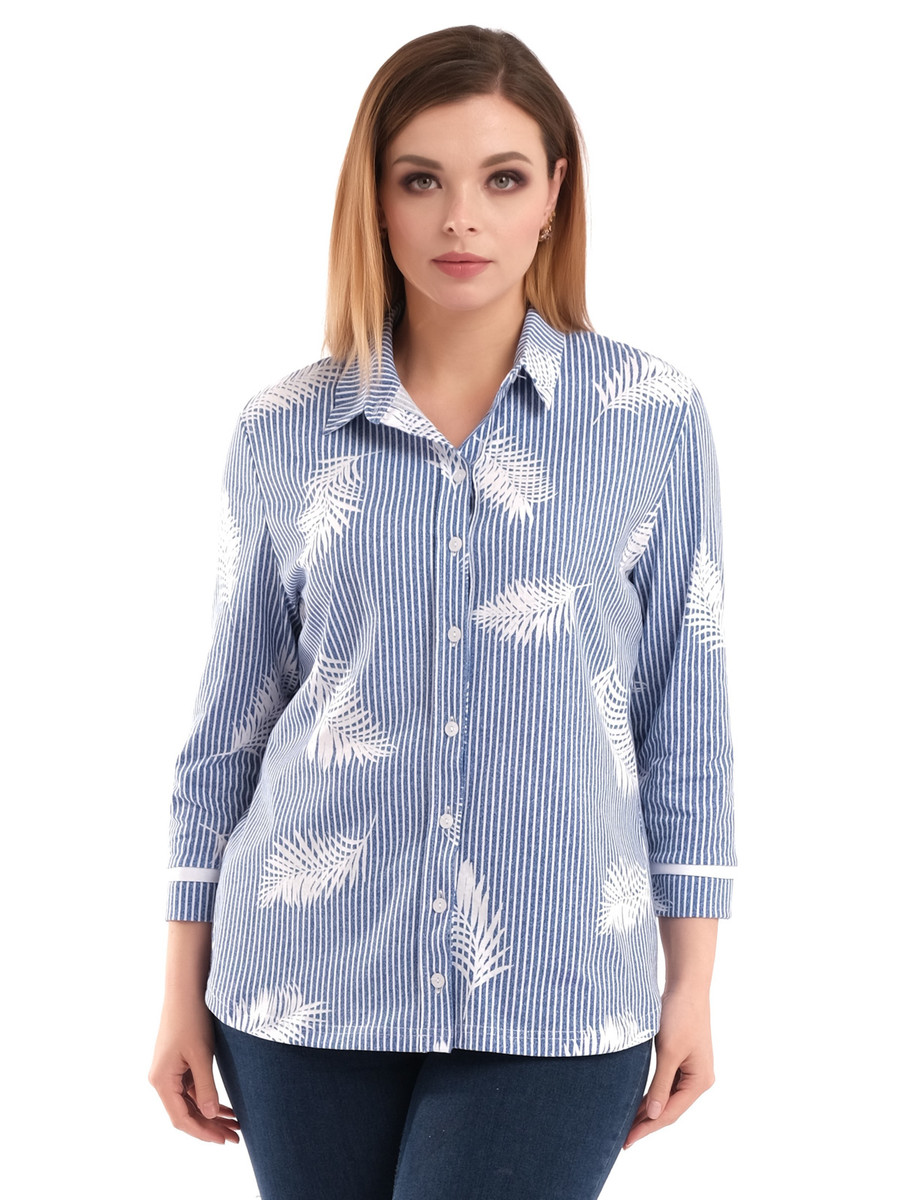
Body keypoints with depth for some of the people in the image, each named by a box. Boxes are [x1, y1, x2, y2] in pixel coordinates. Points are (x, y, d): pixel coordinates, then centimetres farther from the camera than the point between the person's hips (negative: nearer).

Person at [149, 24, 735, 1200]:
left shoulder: (655, 418, -1)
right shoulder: (283, 433, 2)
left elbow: (685, 720, 3)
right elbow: (229, 725, 8)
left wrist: (694, 984, 3)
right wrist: (184, 991, 9)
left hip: (553, 991, -1)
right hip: (306, 976, 2)